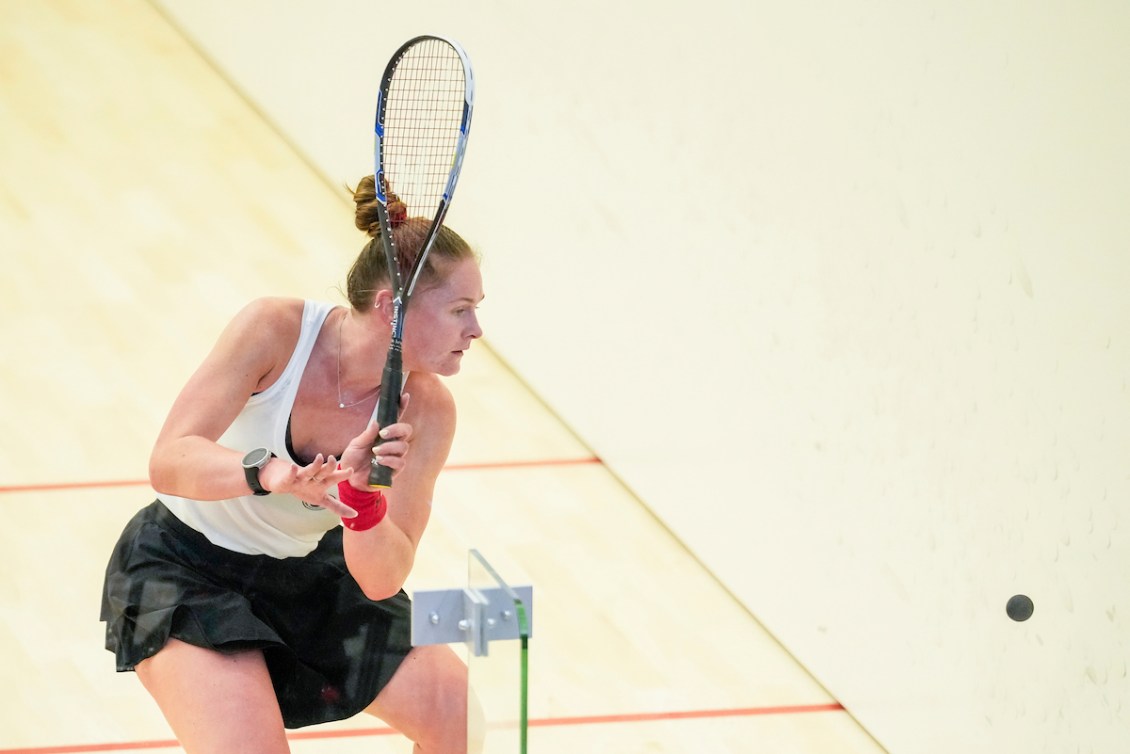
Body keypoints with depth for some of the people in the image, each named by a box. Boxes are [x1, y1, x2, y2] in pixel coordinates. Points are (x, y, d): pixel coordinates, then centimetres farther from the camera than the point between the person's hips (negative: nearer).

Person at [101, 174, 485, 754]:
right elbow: (169, 461, -33)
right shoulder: (276, 330, -26)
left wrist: (361, 498, -42)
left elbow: (381, 581, -22)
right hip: (186, 565, -4)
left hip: (312, 573, 4)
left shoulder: (426, 412, -18)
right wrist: (268, 471, -51)